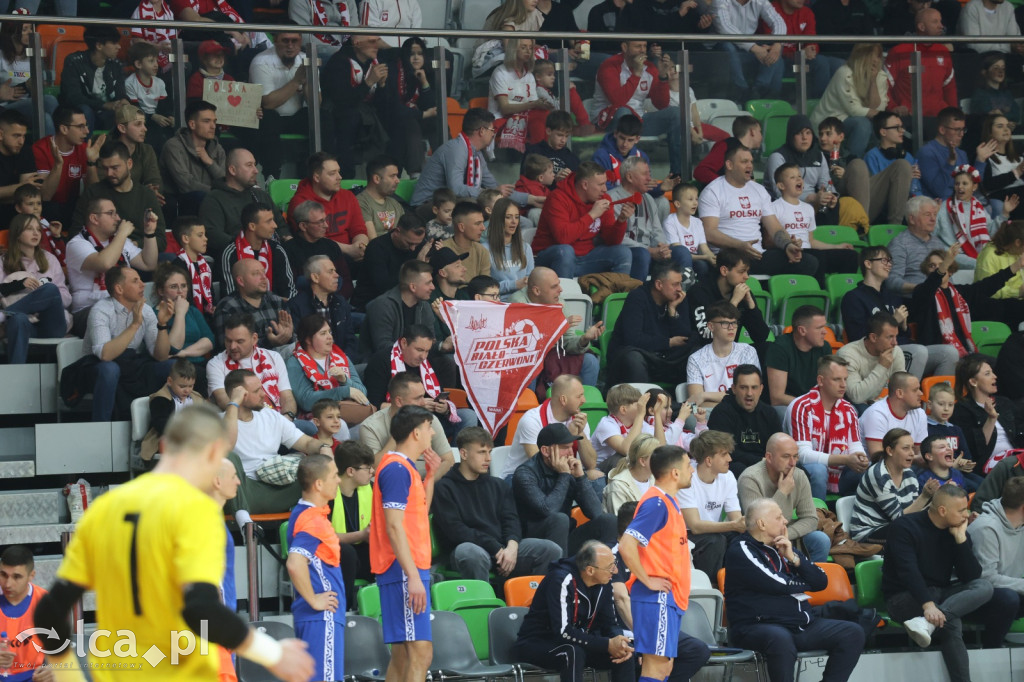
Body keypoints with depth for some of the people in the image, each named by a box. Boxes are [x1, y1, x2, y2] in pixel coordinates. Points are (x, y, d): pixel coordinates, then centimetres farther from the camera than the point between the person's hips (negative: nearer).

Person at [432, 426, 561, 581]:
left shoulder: (497, 485, 24)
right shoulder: (444, 488, 5)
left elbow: (511, 520, 13)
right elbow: (456, 530, -7)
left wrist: (512, 546, -12)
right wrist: (497, 550, -14)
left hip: (501, 547, 5)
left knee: (552, 550, -16)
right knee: (473, 553, -42)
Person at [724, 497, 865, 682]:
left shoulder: (784, 548, 18)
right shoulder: (741, 551, -5)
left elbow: (821, 582, 13)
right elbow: (777, 583, -14)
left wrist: (794, 558, -3)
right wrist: (806, 583, 7)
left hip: (802, 624, 8)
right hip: (757, 626, -8)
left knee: (853, 633, -6)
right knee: (781, 639, -40)